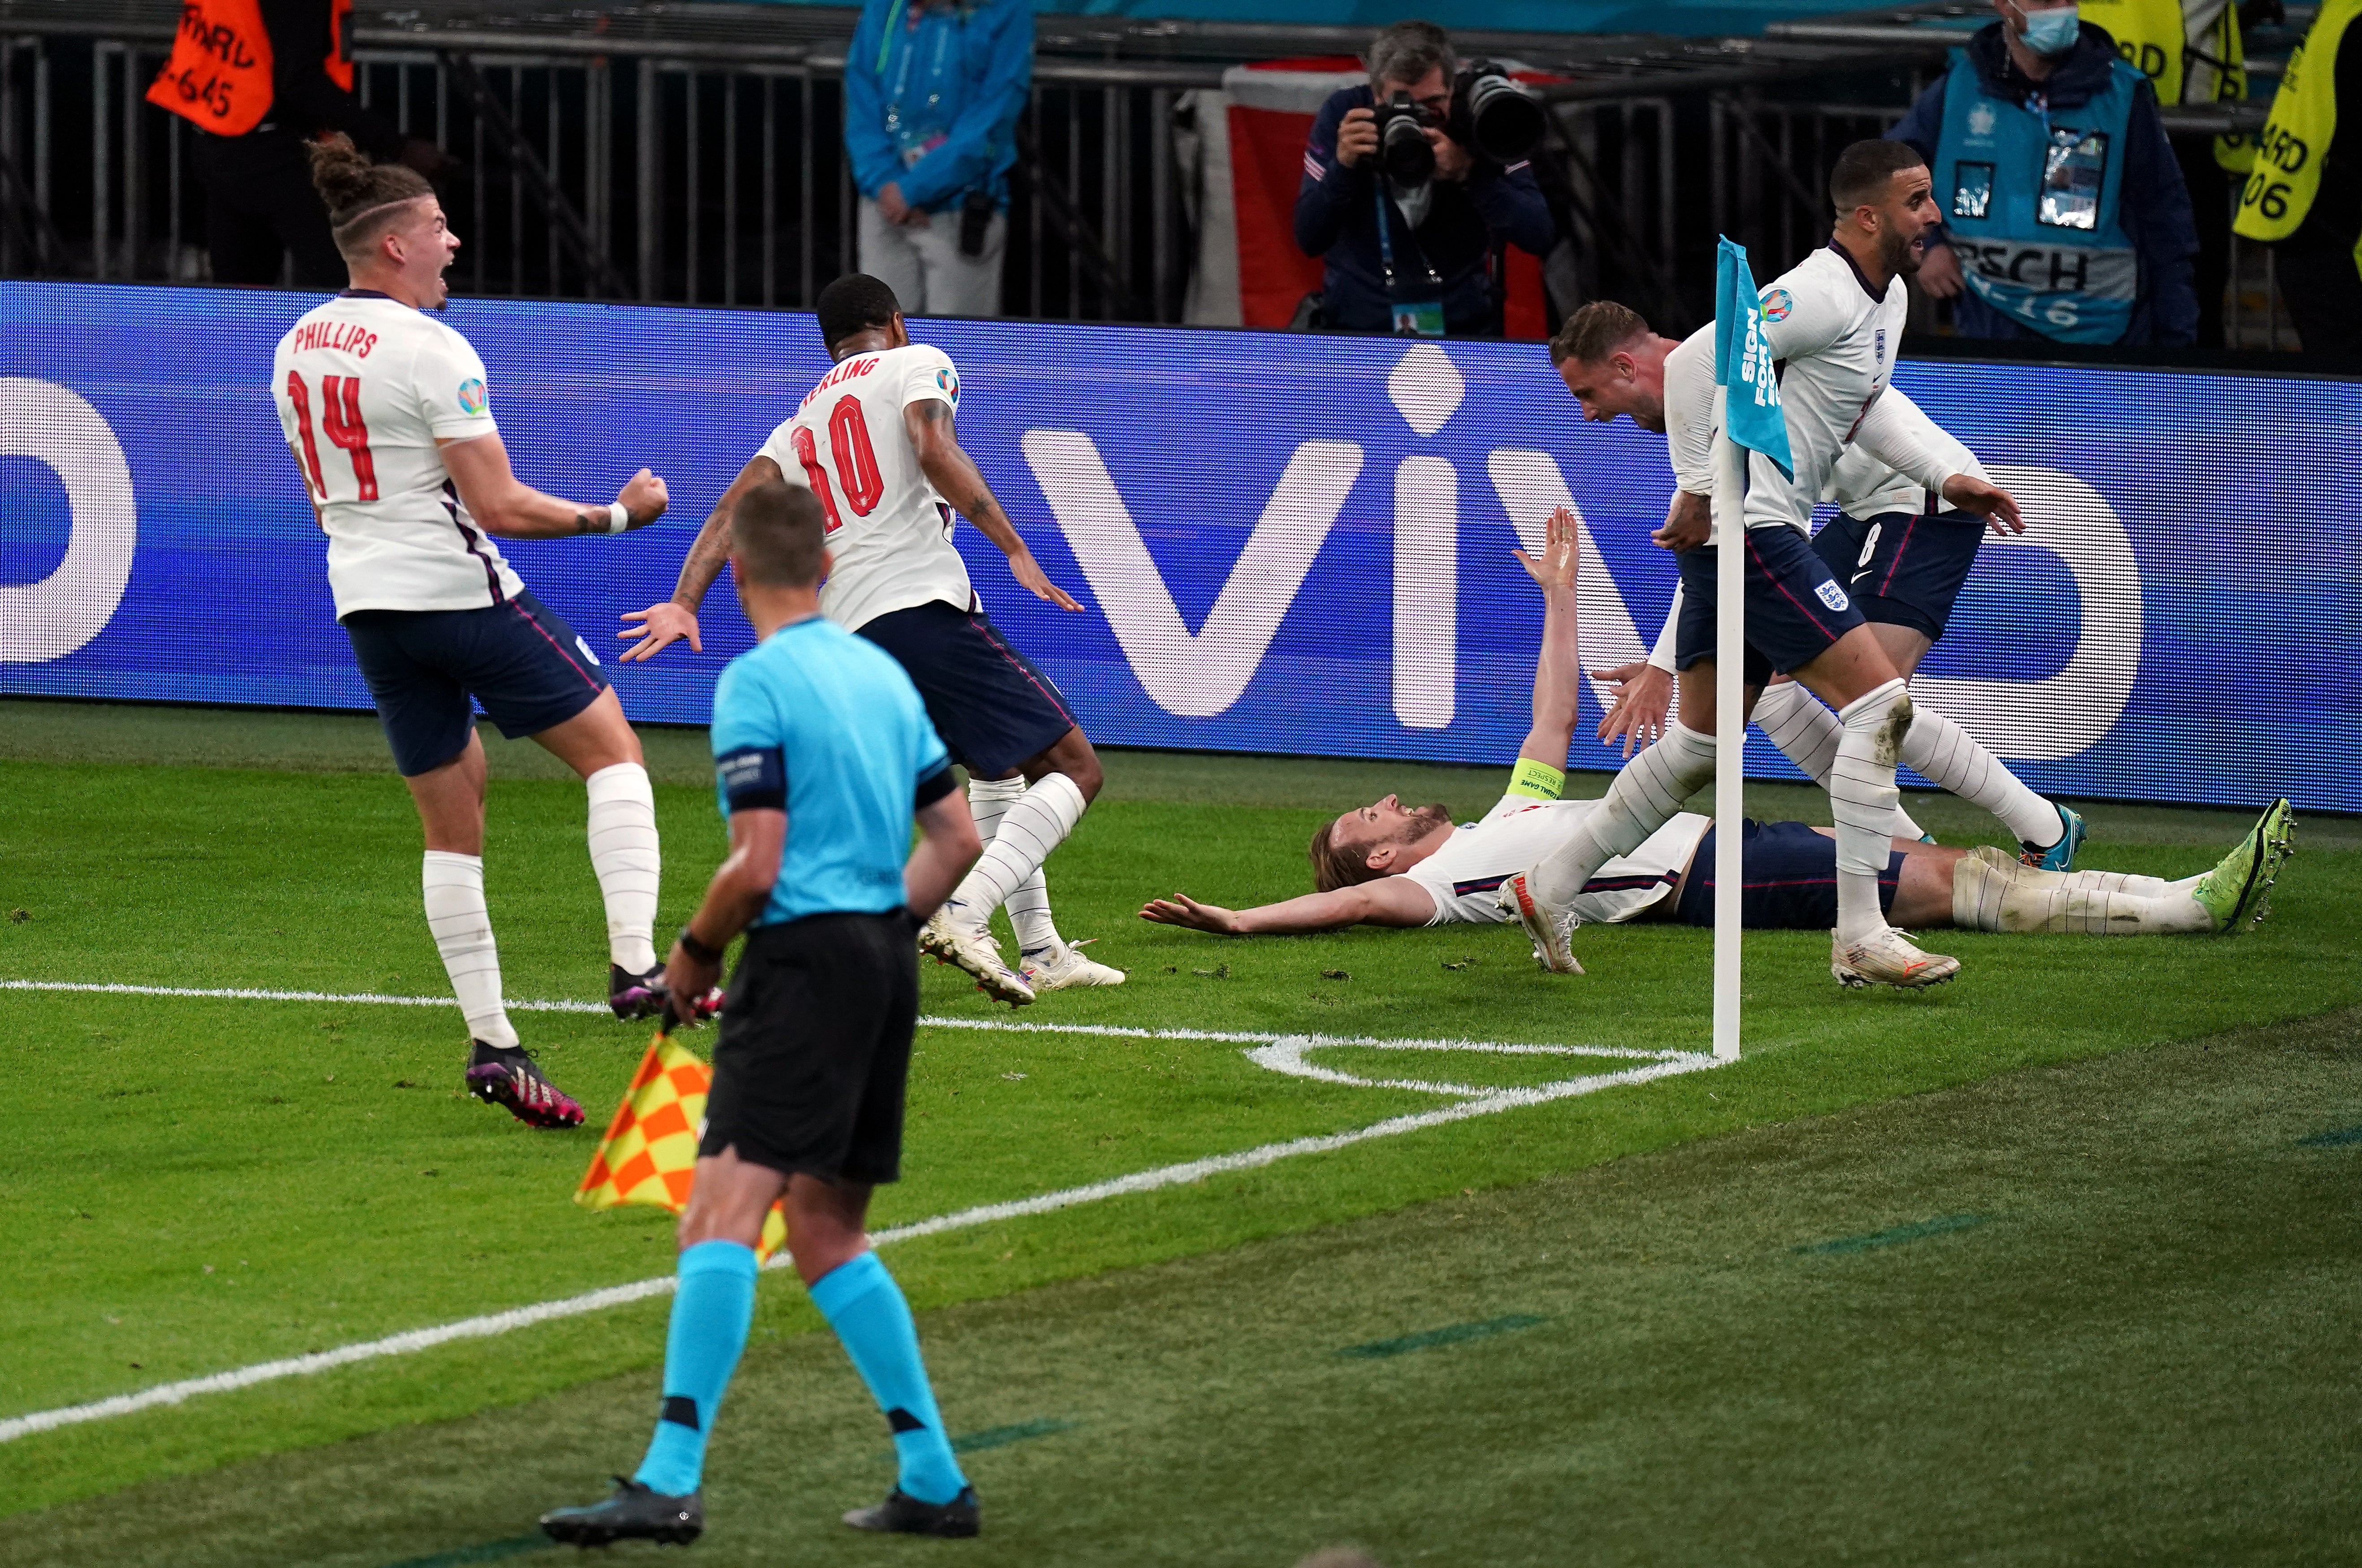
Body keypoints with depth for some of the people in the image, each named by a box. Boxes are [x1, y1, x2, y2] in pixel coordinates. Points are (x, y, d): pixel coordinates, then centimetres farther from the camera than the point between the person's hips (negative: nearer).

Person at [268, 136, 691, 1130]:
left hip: (366, 602, 7)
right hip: (461, 590, -7)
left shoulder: (296, 349, 8)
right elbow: (499, 507, -17)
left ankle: (491, 1044, 8)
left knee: (452, 825, 11)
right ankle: (634, 965, -8)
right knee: (612, 749, 6)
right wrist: (616, 516, -7)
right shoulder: (430, 351, -16)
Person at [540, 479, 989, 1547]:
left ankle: (671, 1482, -27)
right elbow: (957, 839, 17)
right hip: (887, 963, 8)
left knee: (722, 1217, -15)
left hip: (803, 955, -8)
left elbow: (757, 867, -15)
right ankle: (933, 1484, 18)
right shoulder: (886, 675, 14)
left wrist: (695, 950, 2)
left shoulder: (756, 683, -9)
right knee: (827, 1233, 17)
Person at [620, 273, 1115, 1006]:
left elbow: (735, 508, 11)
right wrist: (1016, 549, -14)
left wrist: (685, 603, 2)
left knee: (999, 768, 29)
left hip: (849, 640, 7)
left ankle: (1040, 951, 26)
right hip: (923, 604, -7)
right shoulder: (918, 363, 9)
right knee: (1074, 768, -5)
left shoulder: (800, 424, 26)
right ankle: (965, 913, -25)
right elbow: (935, 451, -12)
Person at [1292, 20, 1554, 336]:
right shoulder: (1342, 115, -5)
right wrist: (1342, 165, -22)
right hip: (1356, 331, 0)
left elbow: (1541, 237, -11)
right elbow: (1309, 240, -6)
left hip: (1465, 335, 0)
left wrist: (1469, 173, -25)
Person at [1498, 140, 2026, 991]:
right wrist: (1703, 491, -21)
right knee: (1879, 702, -13)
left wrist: (1946, 479, 20)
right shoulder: (1821, 294, -18)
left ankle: (1548, 887, 26)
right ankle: (1860, 938, -12)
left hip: (1749, 533, 11)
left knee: (1699, 745, 17)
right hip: (1749, 529, -11)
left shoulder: (1889, 297, 14)